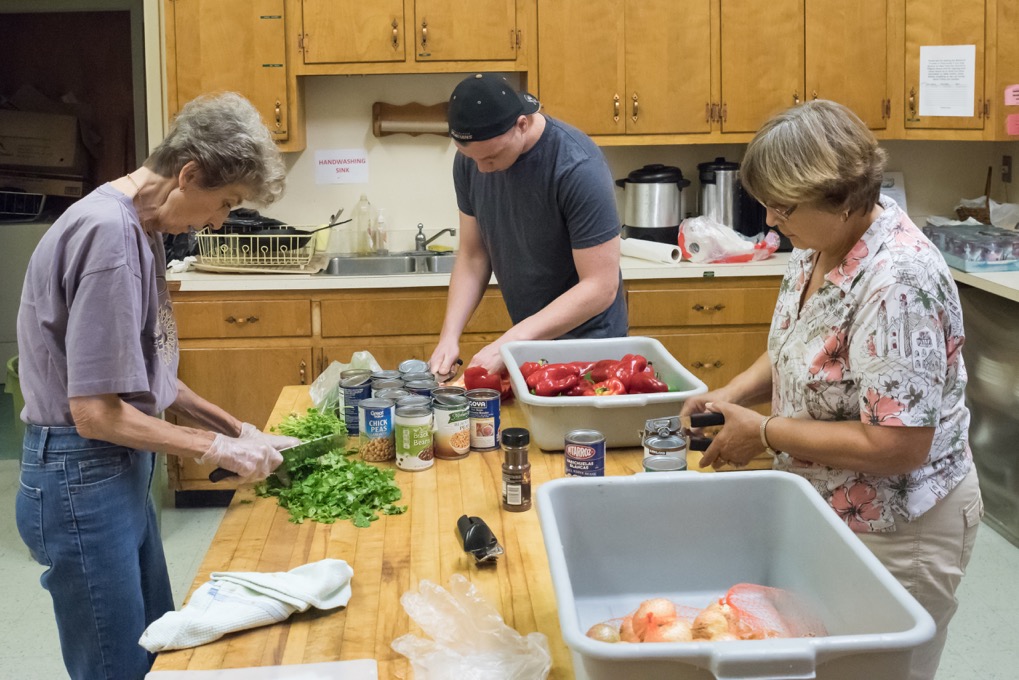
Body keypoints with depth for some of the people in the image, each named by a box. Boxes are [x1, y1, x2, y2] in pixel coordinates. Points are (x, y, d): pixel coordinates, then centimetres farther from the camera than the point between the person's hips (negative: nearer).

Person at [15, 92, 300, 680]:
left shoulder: (140, 228, 7)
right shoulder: (108, 233, -22)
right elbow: (95, 411, -24)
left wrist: (234, 427, 9)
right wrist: (218, 449, -14)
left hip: (124, 474, 10)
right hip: (82, 481, -10)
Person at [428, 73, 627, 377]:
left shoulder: (578, 168, -26)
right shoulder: (470, 159, -8)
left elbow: (601, 286, -26)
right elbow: (473, 255, 0)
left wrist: (511, 342, -30)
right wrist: (449, 335, -13)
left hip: (585, 337, -5)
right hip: (526, 336, 5)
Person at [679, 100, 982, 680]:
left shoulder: (898, 281, -29)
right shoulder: (820, 245, -2)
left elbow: (897, 448, -30)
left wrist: (766, 433, -22)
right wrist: (737, 392, -4)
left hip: (895, 531, -8)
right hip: (827, 507, 8)